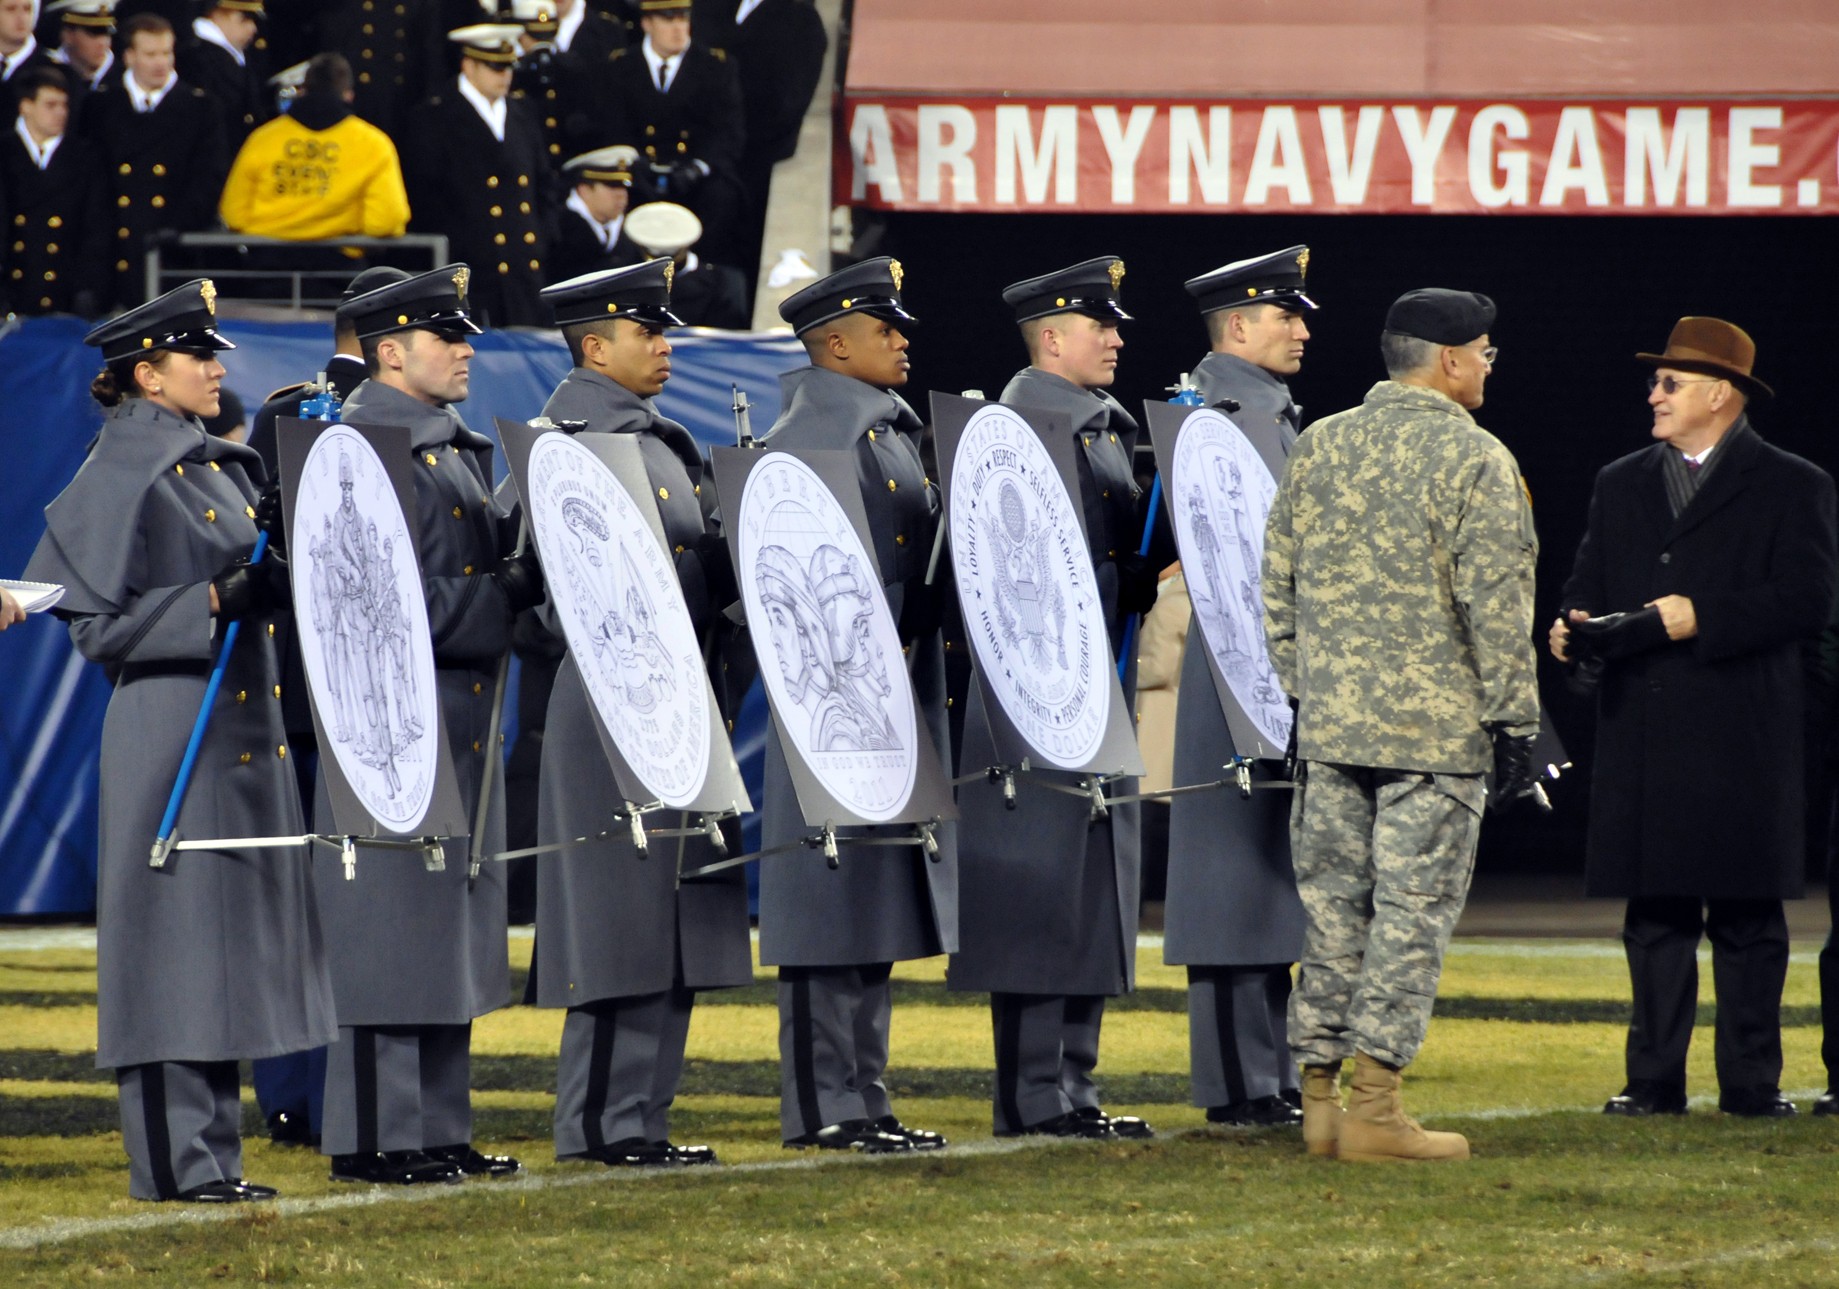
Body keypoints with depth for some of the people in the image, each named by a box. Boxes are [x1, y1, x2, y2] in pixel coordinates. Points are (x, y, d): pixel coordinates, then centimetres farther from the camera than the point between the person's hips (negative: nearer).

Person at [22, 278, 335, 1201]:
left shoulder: (220, 468, 15)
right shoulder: (123, 478, -9)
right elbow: (100, 624, -13)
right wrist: (212, 602, -21)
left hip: (243, 734, 9)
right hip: (172, 734, -9)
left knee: (229, 946, 9)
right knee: (176, 935, -6)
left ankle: (210, 1152, 13)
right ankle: (175, 1158, -3)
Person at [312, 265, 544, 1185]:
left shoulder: (462, 448, 18)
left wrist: (527, 573, 3)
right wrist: (509, 591, -15)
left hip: (462, 721, 10)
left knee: (452, 927, 11)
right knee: (390, 931, -7)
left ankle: (439, 1128, 16)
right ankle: (374, 1136, -4)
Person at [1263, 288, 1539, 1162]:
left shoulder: (1319, 446, 8)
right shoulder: (1475, 462, -9)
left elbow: (1277, 584, 12)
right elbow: (1496, 606, -12)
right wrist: (1515, 722, -6)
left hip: (1328, 723, 5)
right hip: (1436, 729, -5)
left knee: (1332, 904, 11)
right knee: (1412, 912, -1)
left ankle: (1319, 1094, 12)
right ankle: (1374, 1108, -3)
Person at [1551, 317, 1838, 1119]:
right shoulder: (1622, 485, 19)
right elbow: (1588, 592, 16)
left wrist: (1699, 619, -15)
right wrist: (1576, 632, -7)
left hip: (1740, 746, -4)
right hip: (1641, 743, 4)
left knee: (1747, 917, -1)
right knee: (1655, 915, 4)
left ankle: (1750, 1082, 3)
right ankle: (1654, 1079, 8)